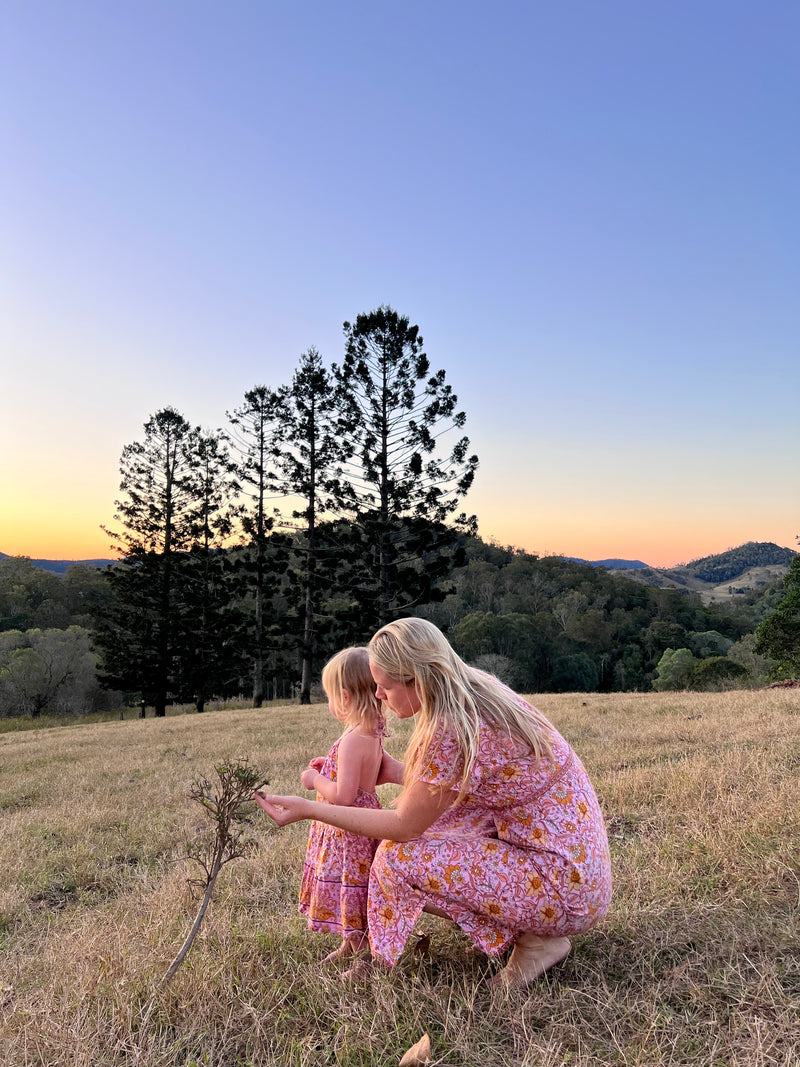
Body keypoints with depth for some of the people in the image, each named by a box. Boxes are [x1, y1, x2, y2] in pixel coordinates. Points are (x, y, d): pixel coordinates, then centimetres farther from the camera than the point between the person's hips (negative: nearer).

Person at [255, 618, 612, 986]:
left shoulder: (453, 731, -25)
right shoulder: (482, 693, 1)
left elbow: (403, 826, -14)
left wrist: (308, 809, -7)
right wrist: (397, 772, 21)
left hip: (564, 893, -9)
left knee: (397, 857, -12)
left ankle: (535, 939, 0)